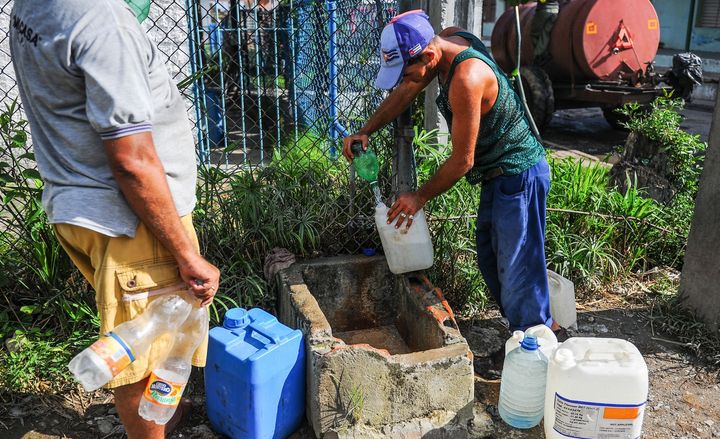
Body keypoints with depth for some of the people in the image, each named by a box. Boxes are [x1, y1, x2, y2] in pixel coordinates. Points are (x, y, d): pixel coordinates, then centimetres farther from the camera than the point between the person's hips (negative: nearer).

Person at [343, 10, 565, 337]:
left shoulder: (466, 78, -31)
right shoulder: (447, 39, -3)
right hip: (500, 175, 10)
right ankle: (543, 327, 30)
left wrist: (420, 197, -9)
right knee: (490, 261, 17)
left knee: (516, 271, -5)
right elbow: (405, 93, 10)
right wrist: (365, 131, 1)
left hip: (519, 176, -10)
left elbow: (463, 160, -22)